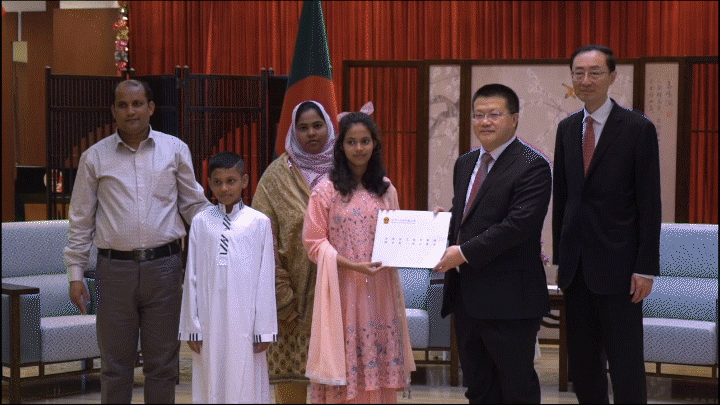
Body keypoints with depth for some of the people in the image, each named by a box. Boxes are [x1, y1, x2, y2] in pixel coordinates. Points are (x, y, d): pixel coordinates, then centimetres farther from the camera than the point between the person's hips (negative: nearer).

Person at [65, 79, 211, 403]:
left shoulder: (175, 150, 6)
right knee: (115, 364, 6)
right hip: (115, 267, 0)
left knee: (162, 363, 7)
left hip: (163, 265, 0)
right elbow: (81, 219, 8)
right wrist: (75, 273, 4)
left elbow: (194, 205, 11)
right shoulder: (95, 157, 5)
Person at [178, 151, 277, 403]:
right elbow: (192, 277, 7)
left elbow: (265, 278, 1)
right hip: (210, 322, 2)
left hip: (244, 321, -2)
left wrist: (264, 328, -1)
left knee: (245, 385, 1)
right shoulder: (201, 222, 4)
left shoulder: (259, 222, 0)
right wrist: (191, 326, 4)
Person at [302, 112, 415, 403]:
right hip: (343, 290, -4)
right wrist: (351, 265, -15)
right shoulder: (325, 190, -1)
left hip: (380, 291, 4)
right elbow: (313, 242, -4)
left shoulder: (386, 190, 12)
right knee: (345, 369, -4)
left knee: (379, 367, 3)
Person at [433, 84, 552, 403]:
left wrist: (463, 252, -21)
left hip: (509, 300, -8)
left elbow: (518, 225, -22)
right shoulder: (465, 164, 15)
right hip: (466, 295, 8)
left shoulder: (532, 167, -12)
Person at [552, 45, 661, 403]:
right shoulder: (567, 128, 10)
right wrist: (559, 254, 11)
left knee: (625, 362, -2)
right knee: (581, 360, 10)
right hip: (576, 263, 5)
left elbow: (649, 203, -8)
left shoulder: (638, 129, -6)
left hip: (616, 262, -5)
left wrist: (646, 267, -11)